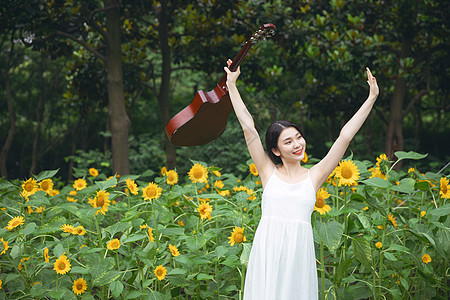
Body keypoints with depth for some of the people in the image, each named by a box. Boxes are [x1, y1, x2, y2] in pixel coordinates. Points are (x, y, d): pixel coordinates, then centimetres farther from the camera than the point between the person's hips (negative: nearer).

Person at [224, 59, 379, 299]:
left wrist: (371, 98, 10)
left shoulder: (313, 176, 9)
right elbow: (248, 128, 6)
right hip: (267, 249, -1)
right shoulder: (269, 172, 7)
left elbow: (345, 136, 9)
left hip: (299, 250, 1)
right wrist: (232, 86, 7)